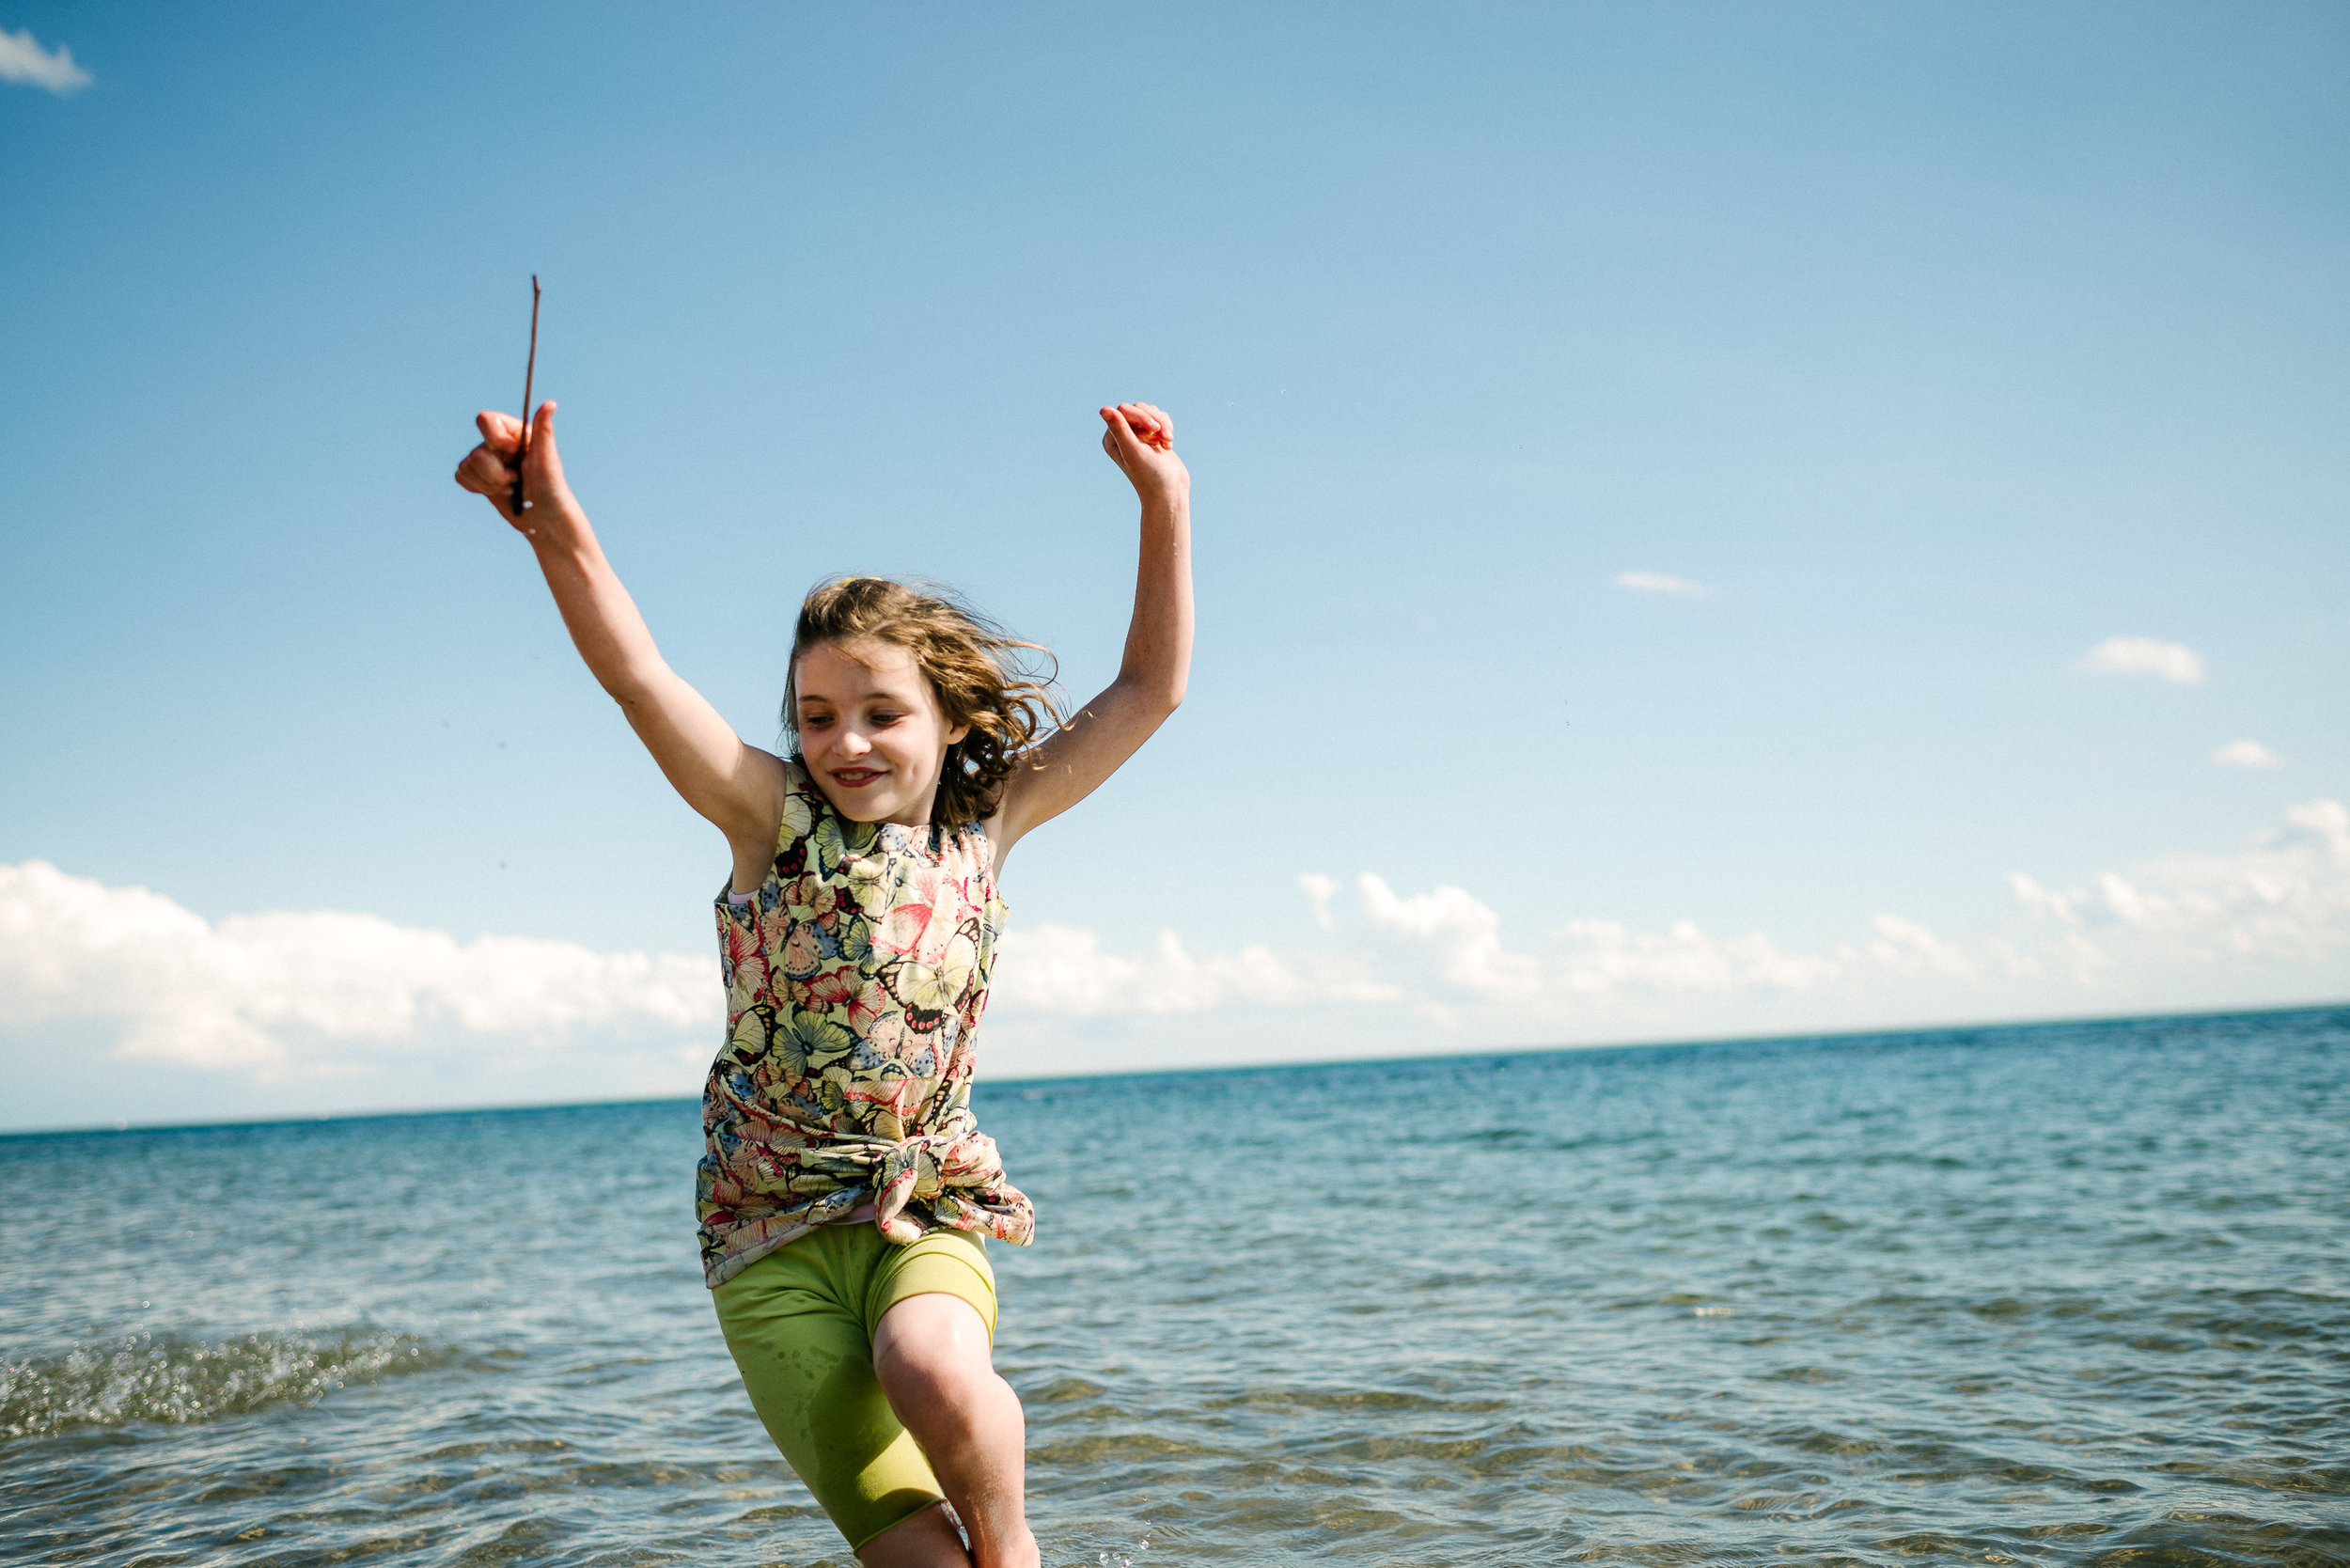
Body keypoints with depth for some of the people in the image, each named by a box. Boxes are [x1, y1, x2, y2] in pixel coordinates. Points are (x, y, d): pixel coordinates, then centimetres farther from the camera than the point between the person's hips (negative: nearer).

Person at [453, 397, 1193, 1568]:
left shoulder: (987, 825, 2)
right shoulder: (774, 816, -4)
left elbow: (1150, 689, 3)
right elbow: (635, 674, -19)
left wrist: (1165, 504, -1)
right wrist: (554, 520, -35)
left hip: (928, 1212, 1)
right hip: (773, 1237, -1)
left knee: (933, 1371, -32)